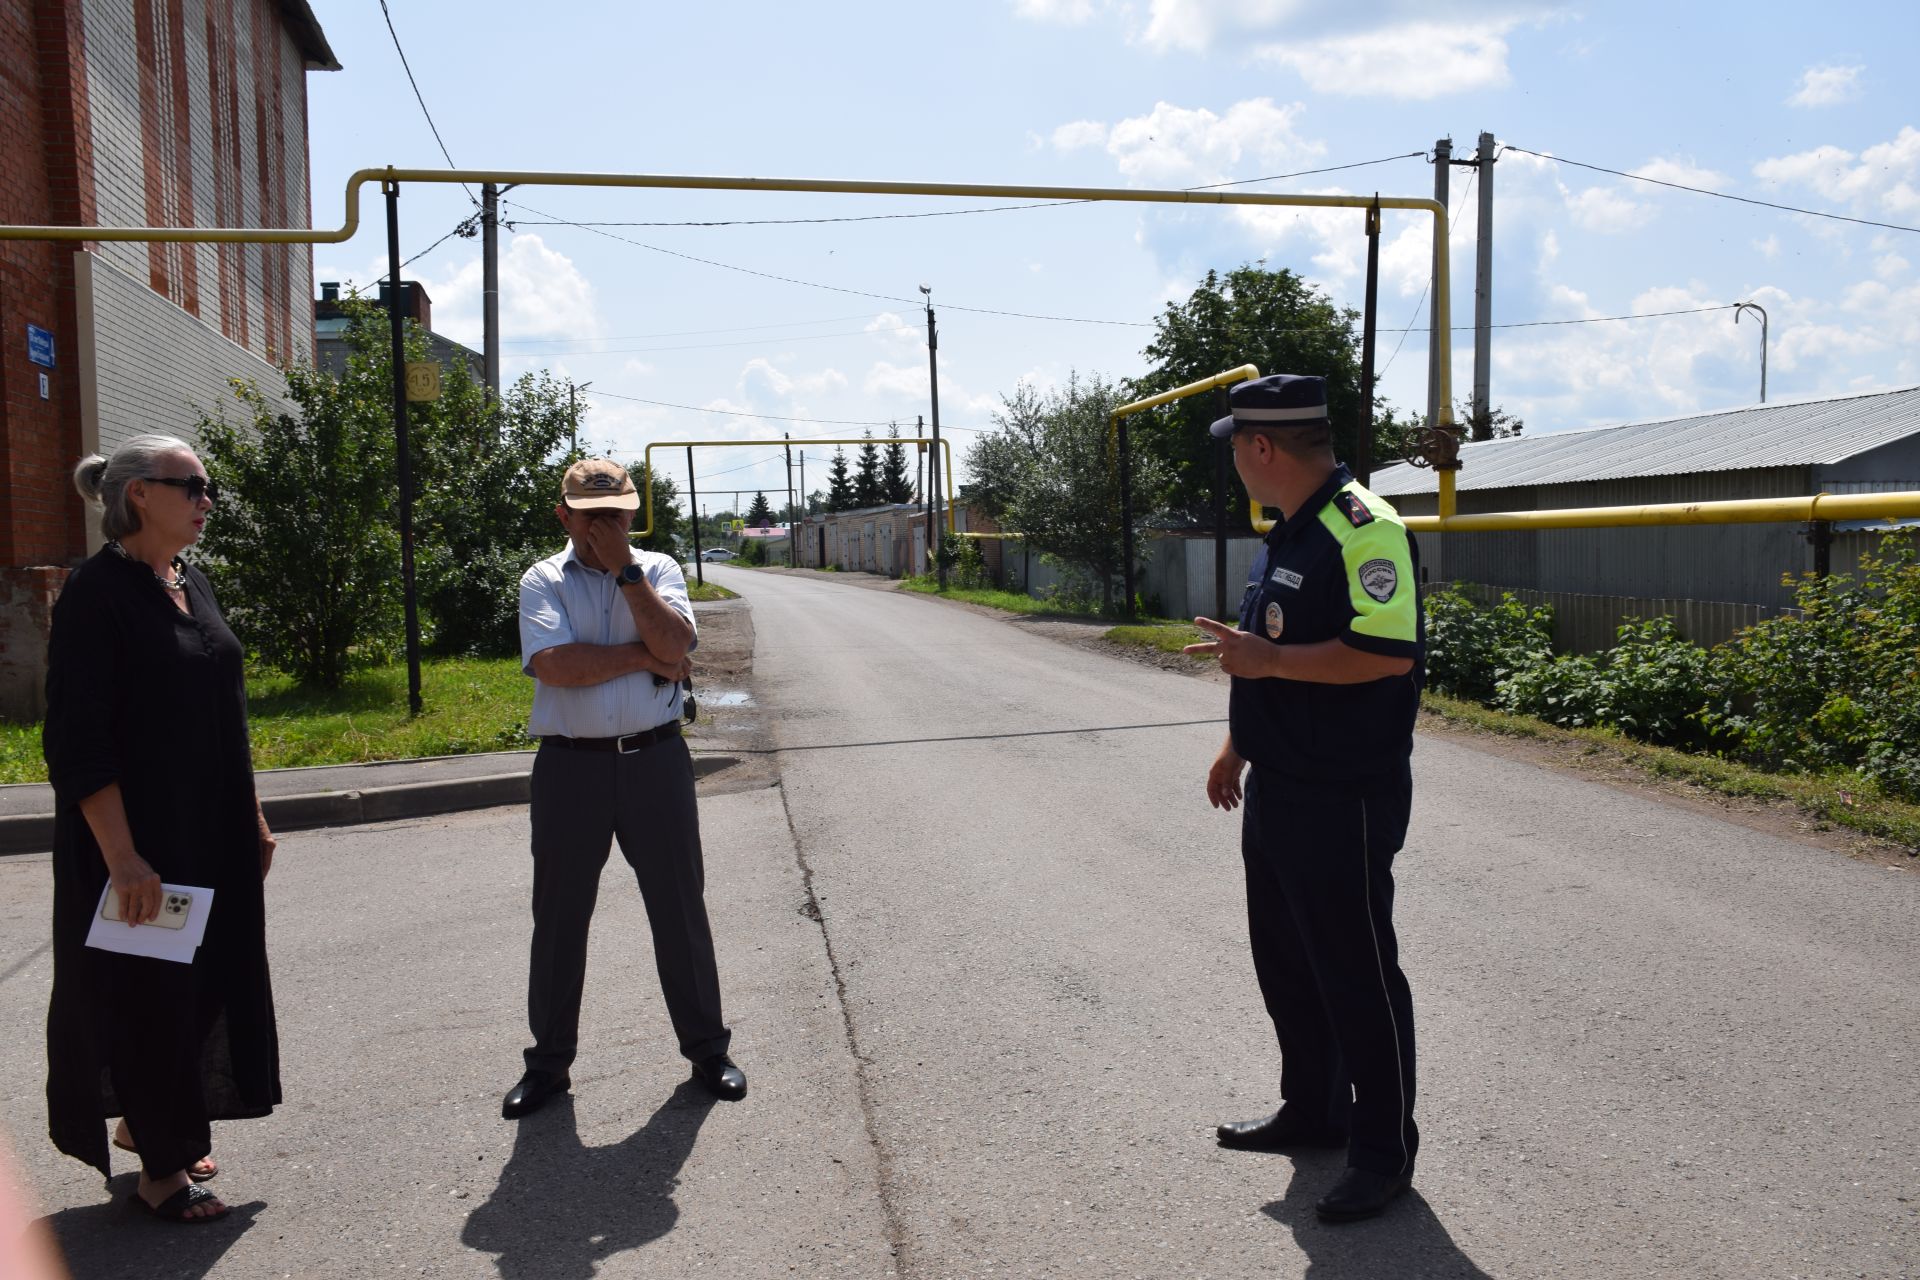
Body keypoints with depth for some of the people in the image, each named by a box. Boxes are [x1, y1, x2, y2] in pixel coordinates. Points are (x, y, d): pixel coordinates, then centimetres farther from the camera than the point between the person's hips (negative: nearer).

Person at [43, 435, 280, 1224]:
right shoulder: (97, 593, -15)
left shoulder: (191, 583, 8)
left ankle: (151, 1121, 37)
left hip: (213, 835, 8)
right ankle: (160, 1166, 22)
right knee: (148, 993, 6)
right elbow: (76, 740, -19)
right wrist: (122, 857, -23)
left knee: (203, 981, 17)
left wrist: (251, 817, 14)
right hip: (141, 838, -8)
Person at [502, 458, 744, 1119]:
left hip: (655, 760, 1)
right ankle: (549, 1061, 25)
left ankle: (707, 1048, 23)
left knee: (681, 909, 8)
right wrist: (644, 656, -12)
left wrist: (625, 569, -13)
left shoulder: (657, 570, 6)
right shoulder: (543, 581, 1)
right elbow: (554, 665, -17)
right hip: (571, 766, 0)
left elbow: (675, 646, -13)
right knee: (559, 917, 9)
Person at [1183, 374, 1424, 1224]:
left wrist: (1268, 660, -24)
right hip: (1276, 790, 10)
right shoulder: (1284, 533, 13)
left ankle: (1384, 1152, 16)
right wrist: (1237, 746, 23)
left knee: (1356, 976, 2)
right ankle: (1313, 1109, 36)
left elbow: (1387, 653, -28)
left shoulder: (1364, 531, -19)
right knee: (1285, 962, 19)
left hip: (1343, 801, -10)